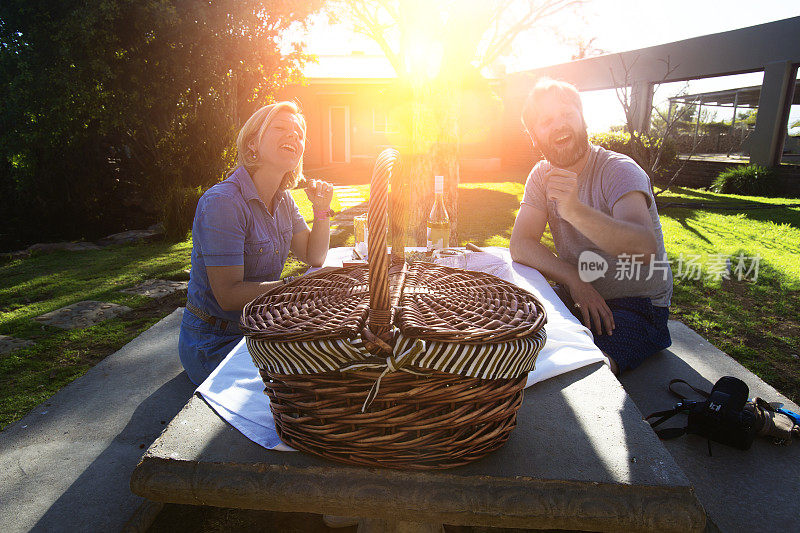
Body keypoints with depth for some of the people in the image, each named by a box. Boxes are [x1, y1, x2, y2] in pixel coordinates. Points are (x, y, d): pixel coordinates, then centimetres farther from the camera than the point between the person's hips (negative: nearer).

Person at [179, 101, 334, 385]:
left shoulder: (282, 199, 2)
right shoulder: (222, 202, -23)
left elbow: (314, 257, 9)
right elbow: (229, 295, -26)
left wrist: (321, 210, -5)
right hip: (215, 345, -7)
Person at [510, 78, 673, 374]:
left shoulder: (620, 170, -15)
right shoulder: (543, 175, 2)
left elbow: (646, 249, -33)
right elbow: (520, 245, -8)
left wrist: (575, 211, -50)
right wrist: (575, 280, -23)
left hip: (638, 306, -5)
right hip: (576, 296, 5)